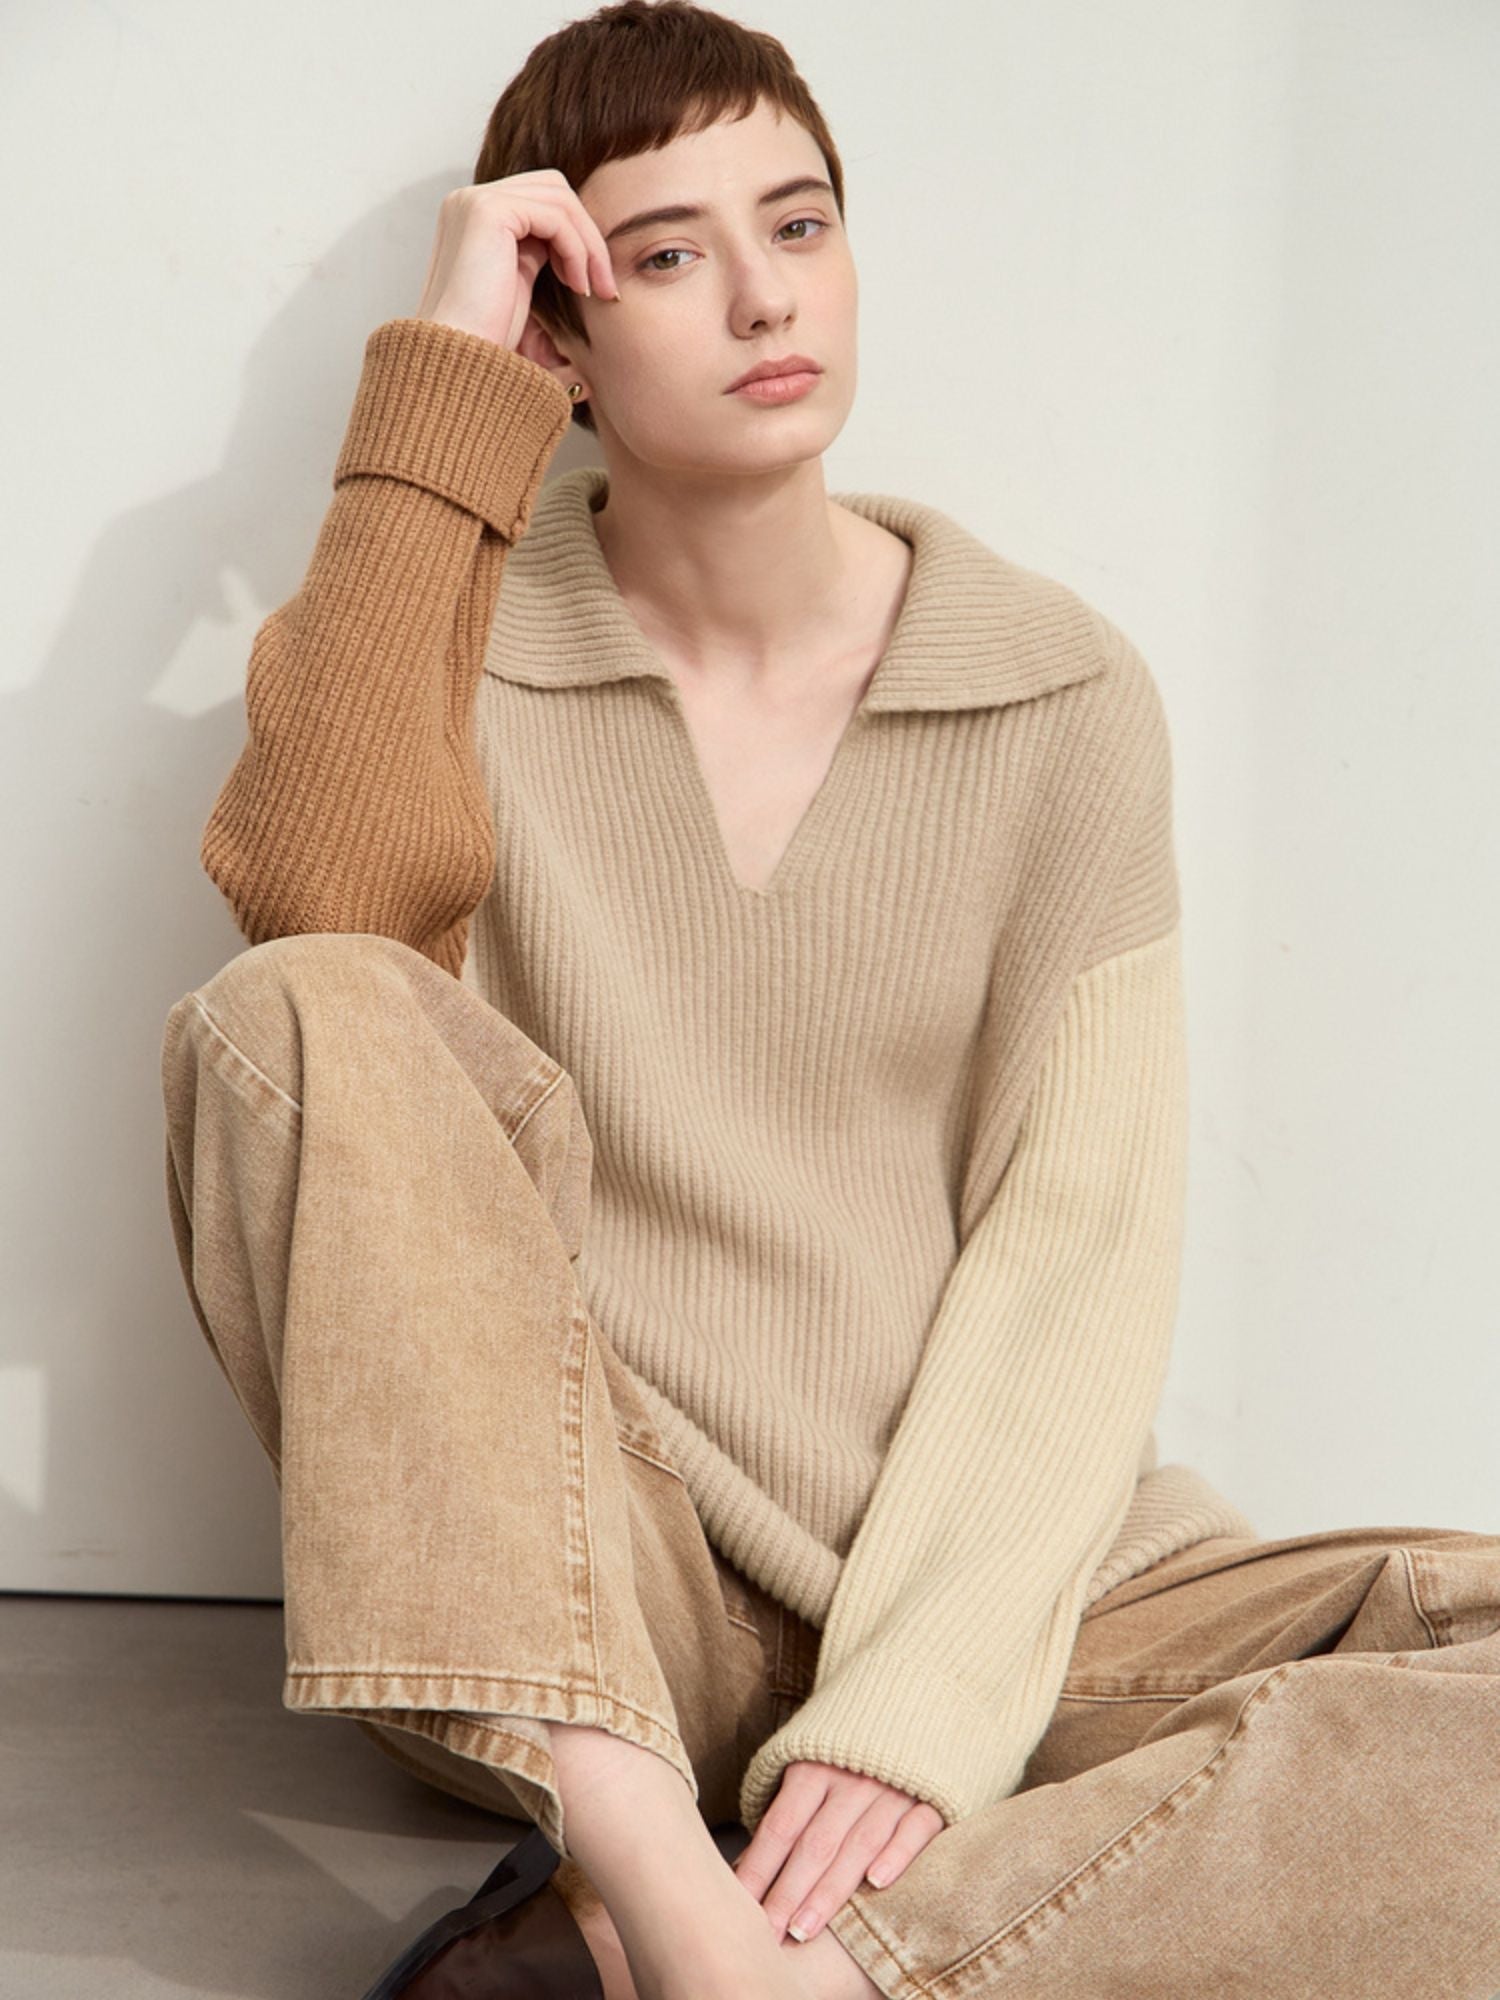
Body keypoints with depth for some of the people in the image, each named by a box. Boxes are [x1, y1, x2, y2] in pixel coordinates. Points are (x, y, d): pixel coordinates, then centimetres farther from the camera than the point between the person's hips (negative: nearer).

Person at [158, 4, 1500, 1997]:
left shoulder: (1059, 693, 3)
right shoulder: (462, 651, 4)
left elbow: (1075, 1238, -5)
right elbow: (331, 895, -21)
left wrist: (921, 1705, -19)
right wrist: (443, 381, -13)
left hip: (975, 1578, 1)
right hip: (558, 1602, 0)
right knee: (304, 1020, -25)